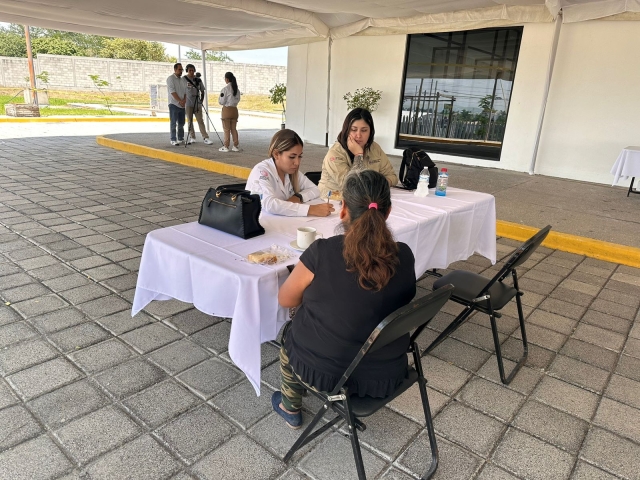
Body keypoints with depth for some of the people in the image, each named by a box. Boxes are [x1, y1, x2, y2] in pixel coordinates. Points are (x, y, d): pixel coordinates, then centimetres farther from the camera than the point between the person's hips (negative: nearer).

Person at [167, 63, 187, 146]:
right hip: (174, 104, -6)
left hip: (182, 105, 6)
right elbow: (172, 91, -13)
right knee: (173, 123, -5)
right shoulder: (170, 78, -3)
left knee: (181, 123, 10)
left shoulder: (183, 80, 16)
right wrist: (180, 101, -17)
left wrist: (184, 100, -6)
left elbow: (185, 92, 12)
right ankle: (173, 140, -4)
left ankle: (181, 139, 18)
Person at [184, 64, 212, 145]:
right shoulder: (184, 79, 0)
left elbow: (202, 91, 11)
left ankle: (205, 138, -5)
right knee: (189, 121, 6)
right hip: (188, 103, -1)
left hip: (197, 103, 1)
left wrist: (201, 99, -1)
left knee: (200, 120, -3)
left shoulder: (198, 80, 5)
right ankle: (192, 137, 16)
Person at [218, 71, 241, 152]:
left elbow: (222, 102, -11)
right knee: (233, 128, 12)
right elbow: (238, 99, 10)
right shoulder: (237, 89, 3)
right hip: (234, 109, 5)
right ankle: (235, 146, 11)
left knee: (226, 129, 2)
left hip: (227, 109, -5)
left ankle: (226, 146, 6)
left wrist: (219, 98, 8)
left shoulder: (225, 89, -14)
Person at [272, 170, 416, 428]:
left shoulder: (322, 252, -23)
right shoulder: (404, 256, -12)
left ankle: (290, 408, 44)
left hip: (323, 370, -3)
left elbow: (285, 299, -6)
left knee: (290, 330, 28)